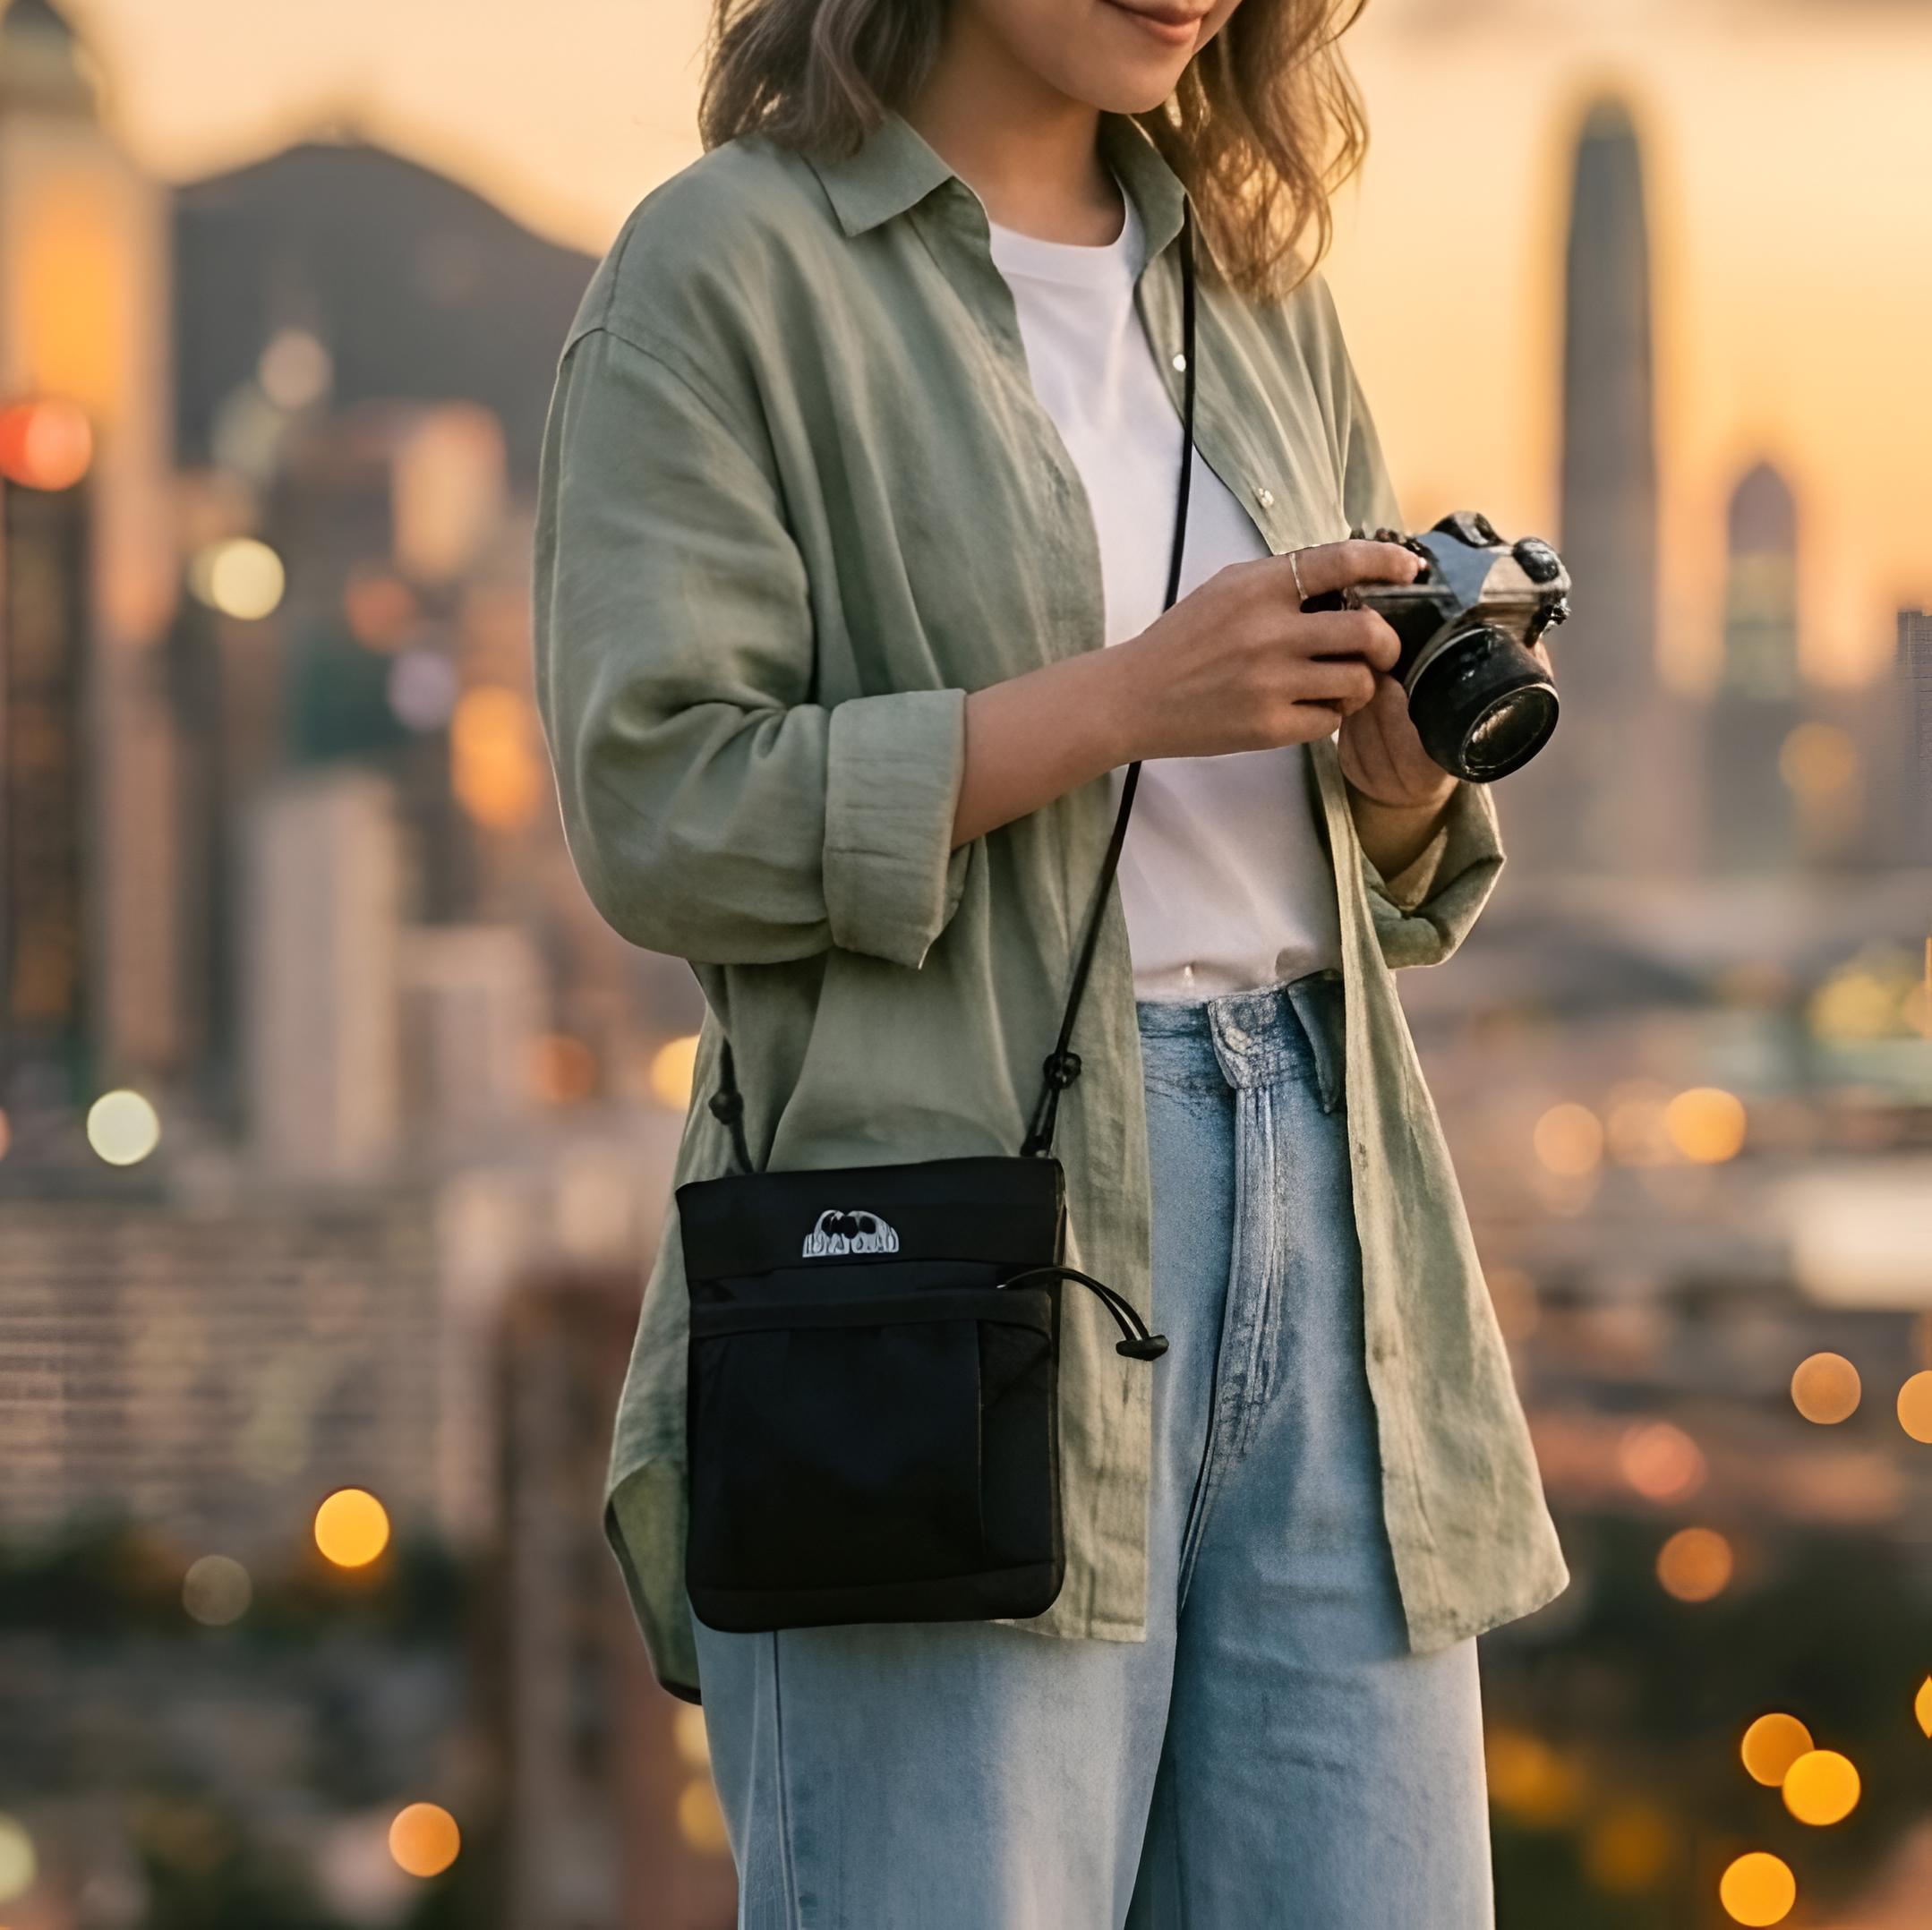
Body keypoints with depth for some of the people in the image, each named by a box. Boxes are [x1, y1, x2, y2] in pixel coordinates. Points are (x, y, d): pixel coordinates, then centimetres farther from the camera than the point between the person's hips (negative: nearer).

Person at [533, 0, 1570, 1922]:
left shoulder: (1255, 292, 19)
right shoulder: (725, 268, 0)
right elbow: (658, 812, -9)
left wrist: (1406, 765, -1)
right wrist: (1120, 700, -16)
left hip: (1315, 1188, 6)